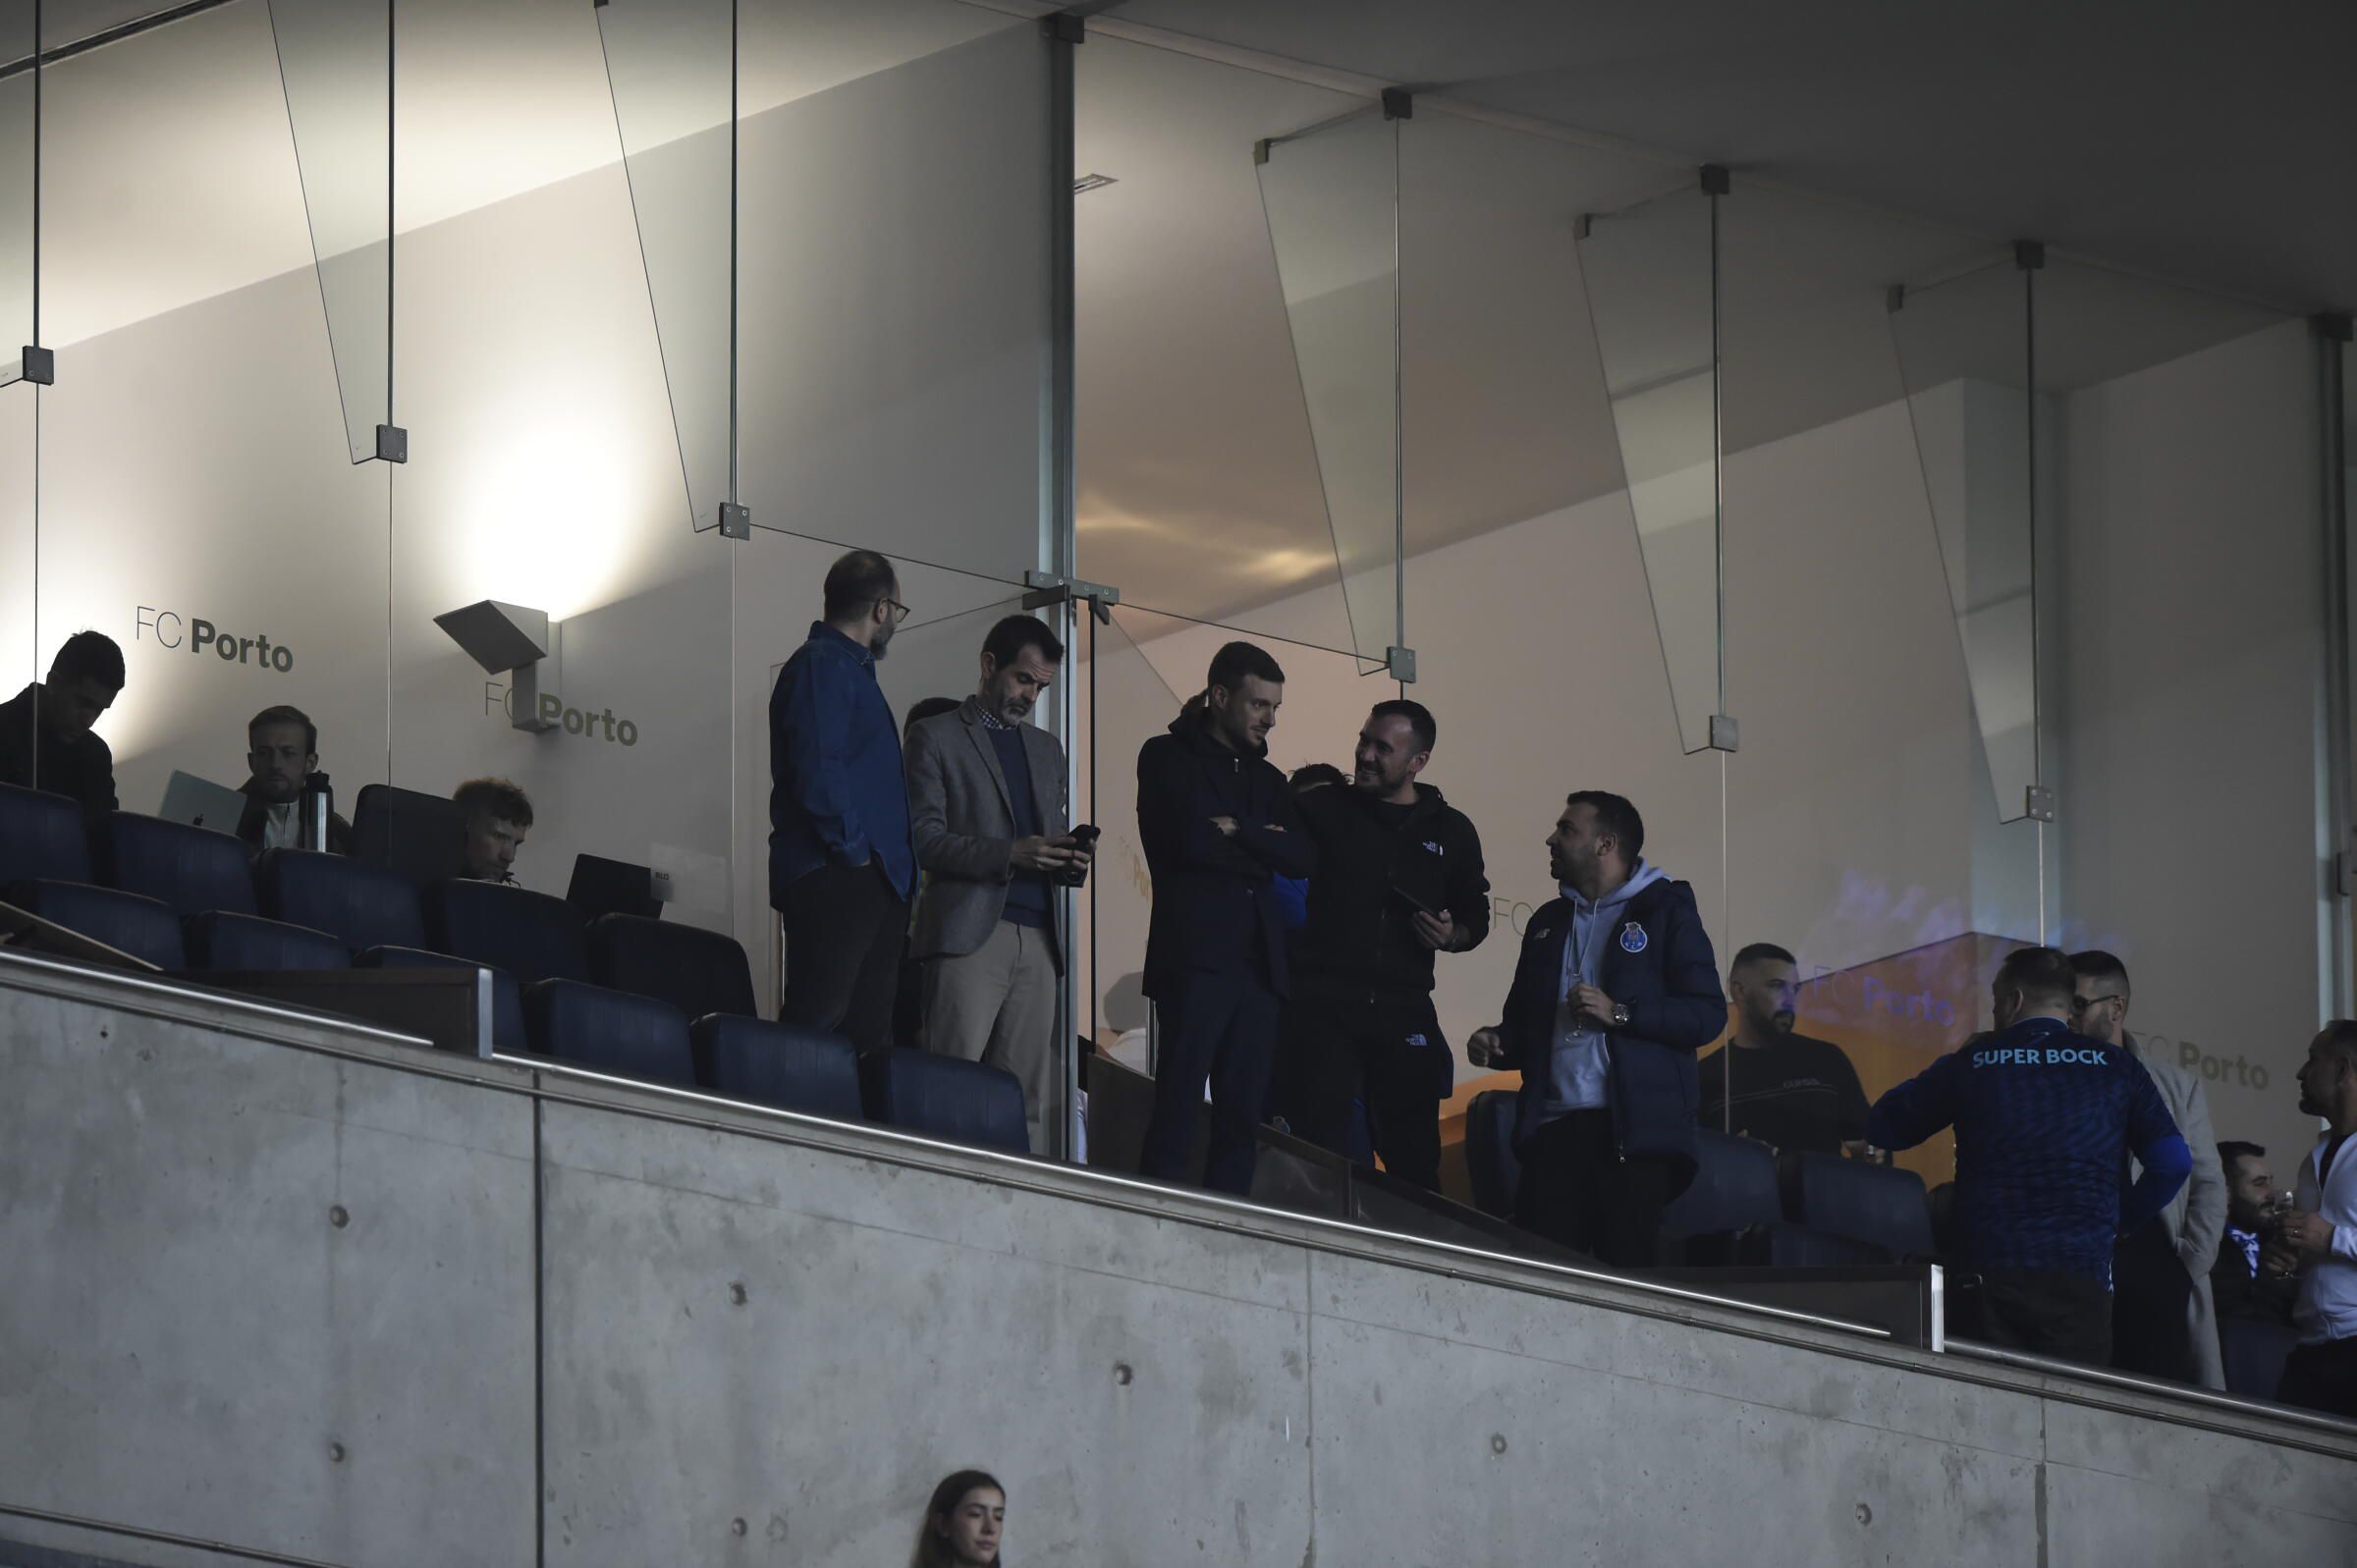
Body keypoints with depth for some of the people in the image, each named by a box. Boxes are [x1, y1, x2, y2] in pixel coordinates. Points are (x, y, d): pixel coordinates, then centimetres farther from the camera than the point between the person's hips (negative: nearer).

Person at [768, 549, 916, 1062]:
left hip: (870, 885, 11)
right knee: (816, 1026, -16)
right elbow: (816, 768, -19)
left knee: (869, 1036, 6)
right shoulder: (823, 665, -7)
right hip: (835, 882, -11)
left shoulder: (847, 668, 24)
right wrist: (852, 851, -15)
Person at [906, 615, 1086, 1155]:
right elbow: (926, 840, -3)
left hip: (1038, 937, 6)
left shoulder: (1046, 748, 25)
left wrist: (1069, 859, 3)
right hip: (969, 930, -6)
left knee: (1027, 1101, -2)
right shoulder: (936, 737, 6)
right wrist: (1010, 854, -16)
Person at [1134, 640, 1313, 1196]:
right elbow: (1189, 841, -12)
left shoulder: (1268, 780, 22)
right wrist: (1262, 849, 0)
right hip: (1195, 957, -6)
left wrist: (1238, 832, -7)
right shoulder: (1168, 758, 4)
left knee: (1242, 1118, 1)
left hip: (1259, 963, 6)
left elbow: (1304, 858, 6)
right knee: (1178, 1109, -12)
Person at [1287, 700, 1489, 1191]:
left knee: (1415, 1156, 4)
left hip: (1404, 1009, 2)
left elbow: (1475, 916, 20)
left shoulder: (1452, 832, 12)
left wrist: (1453, 938, -2)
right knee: (1321, 1149, -8)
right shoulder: (1324, 810, 6)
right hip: (1326, 1001, -2)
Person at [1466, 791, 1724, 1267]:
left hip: (1632, 1131, -5)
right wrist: (1495, 1043, 6)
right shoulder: (1548, 922, 22)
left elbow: (1708, 1014, -5)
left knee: (1628, 1266, -9)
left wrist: (1619, 1013, -14)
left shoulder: (1666, 910, 4)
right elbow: (1524, 1023, 29)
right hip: (1553, 1129, 5)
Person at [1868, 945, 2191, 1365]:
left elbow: (1882, 1128, 16)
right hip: (2081, 1275, 0)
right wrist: (2117, 1221, 17)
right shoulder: (2116, 1066, 8)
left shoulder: (1971, 1063, 6)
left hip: (1987, 1280, 0)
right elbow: (2173, 1162, 1)